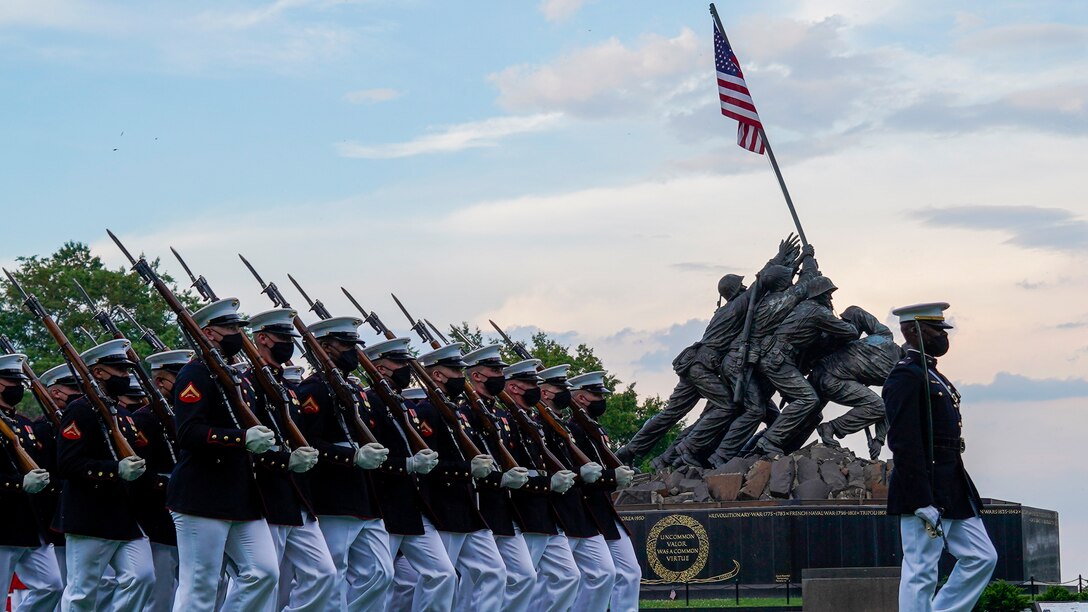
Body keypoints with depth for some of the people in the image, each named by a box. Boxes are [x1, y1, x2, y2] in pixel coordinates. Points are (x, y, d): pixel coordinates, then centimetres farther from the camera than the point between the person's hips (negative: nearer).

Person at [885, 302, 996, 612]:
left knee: (982, 557, 9)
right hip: (925, 493, -10)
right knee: (920, 573, -5)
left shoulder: (931, 375, 18)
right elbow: (904, 444, -20)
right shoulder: (905, 376, -13)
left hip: (953, 491, 10)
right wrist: (922, 503, -24)